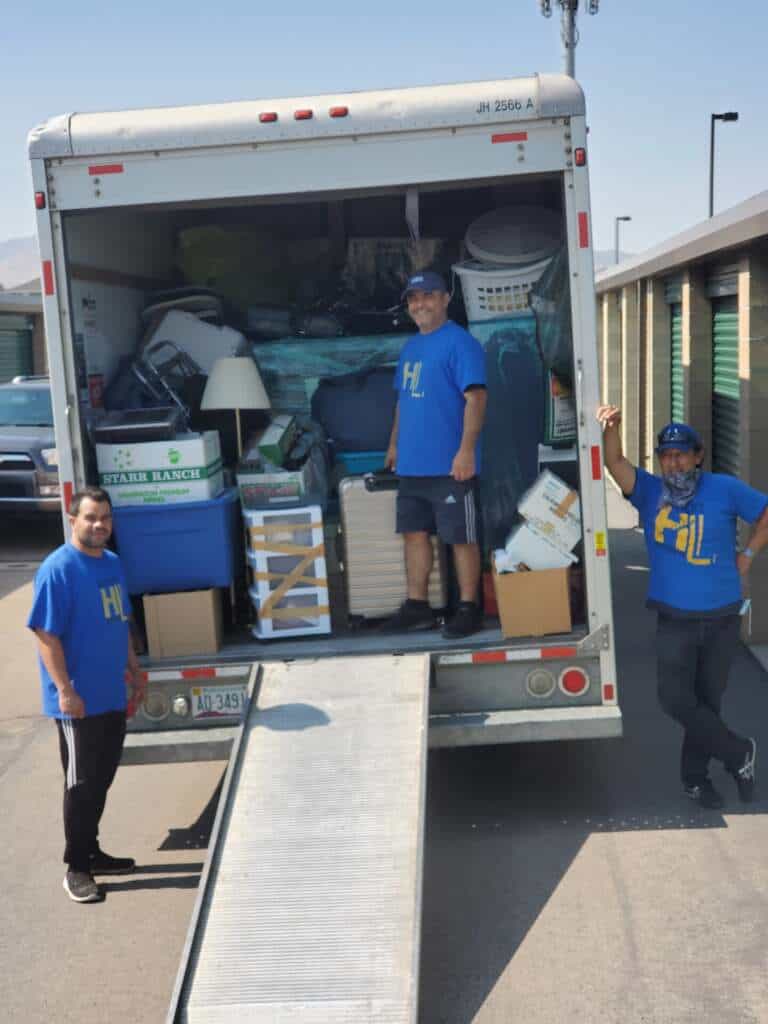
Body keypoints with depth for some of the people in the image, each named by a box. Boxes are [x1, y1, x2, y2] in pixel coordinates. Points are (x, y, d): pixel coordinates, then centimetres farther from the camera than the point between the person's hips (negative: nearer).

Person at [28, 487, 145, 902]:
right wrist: (65, 690, -22)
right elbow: (46, 635, -19)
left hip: (113, 695, 8)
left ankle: (92, 851, 30)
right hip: (80, 700, -7)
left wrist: (133, 669, 18)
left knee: (102, 780, 16)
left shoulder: (112, 563, 8)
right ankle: (76, 868, 14)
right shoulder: (57, 569, -17)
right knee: (81, 784, 2)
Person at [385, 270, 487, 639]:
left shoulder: (460, 342, -9)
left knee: (461, 537, 0)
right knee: (414, 533, 12)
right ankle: (417, 606, 22)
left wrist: (466, 450, -24)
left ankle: (468, 608, 10)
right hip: (412, 464, 8)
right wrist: (395, 445, 23)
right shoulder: (410, 346, 17)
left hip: (450, 465, -8)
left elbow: (475, 398, -17)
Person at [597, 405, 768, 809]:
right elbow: (616, 463, -16)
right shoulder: (649, 491, 0)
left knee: (707, 699, 11)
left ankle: (695, 776, 30)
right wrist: (611, 426, -33)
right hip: (675, 619, 1)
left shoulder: (725, 489, -4)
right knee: (675, 698, -8)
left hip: (722, 618, 0)